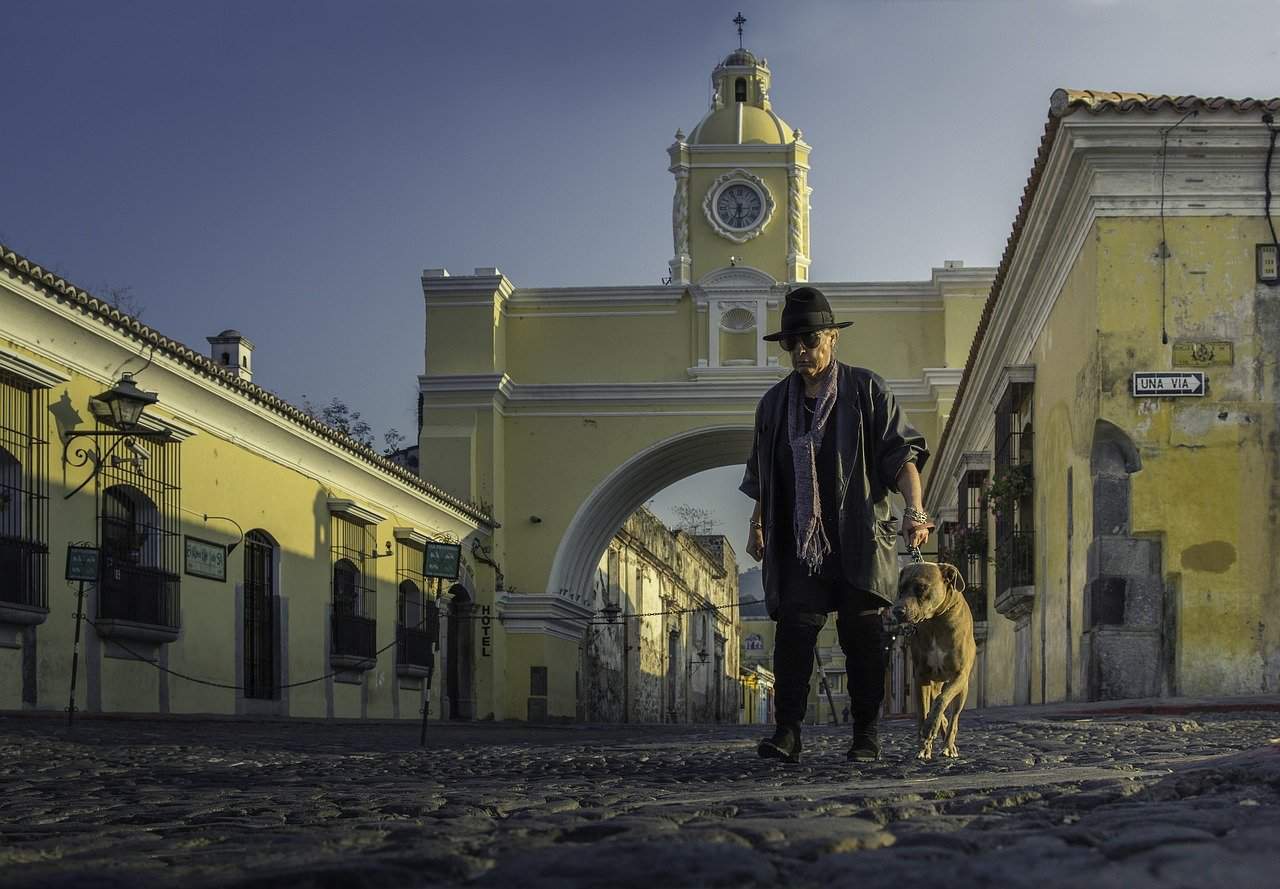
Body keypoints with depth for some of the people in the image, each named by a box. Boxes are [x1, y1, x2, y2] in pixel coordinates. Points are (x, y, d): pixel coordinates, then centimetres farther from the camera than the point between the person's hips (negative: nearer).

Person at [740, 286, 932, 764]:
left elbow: (901, 454, -2)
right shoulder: (775, 402, 15)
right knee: (794, 628, -11)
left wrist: (915, 511, -13)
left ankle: (866, 735, 7)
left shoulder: (866, 390, 3)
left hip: (859, 539, -3)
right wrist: (756, 525, 16)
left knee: (860, 633, 0)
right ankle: (787, 732, -15)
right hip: (799, 541, 3)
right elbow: (761, 474, 23)